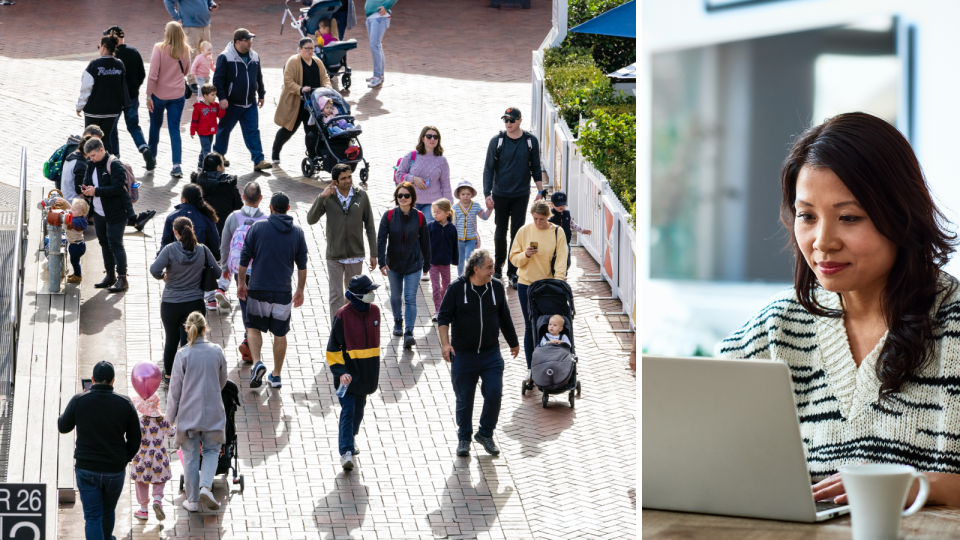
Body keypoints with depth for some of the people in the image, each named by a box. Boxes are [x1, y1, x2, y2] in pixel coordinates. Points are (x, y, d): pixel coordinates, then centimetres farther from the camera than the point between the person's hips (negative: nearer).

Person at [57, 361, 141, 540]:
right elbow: (135, 440, -4)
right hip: (115, 470, 2)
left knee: (92, 516, 1)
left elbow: (63, 427, 6)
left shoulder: (78, 401, -10)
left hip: (86, 469, -2)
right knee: (108, 510, 24)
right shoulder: (125, 404, -8)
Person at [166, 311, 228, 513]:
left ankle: (192, 500, 16)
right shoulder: (217, 351, -5)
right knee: (211, 450, 16)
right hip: (212, 411, 1)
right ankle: (206, 486, -7)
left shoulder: (183, 354, -12)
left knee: (190, 455, 10)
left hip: (188, 411, -1)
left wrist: (171, 416, 3)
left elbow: (175, 388, -7)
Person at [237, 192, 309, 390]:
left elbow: (244, 258, -2)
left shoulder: (257, 227, -4)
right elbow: (302, 265, 7)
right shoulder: (297, 232, 2)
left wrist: (241, 282, 10)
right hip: (283, 291, 1)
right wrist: (300, 290, 18)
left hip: (258, 288, -1)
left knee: (253, 327, 14)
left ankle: (257, 362, -9)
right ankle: (276, 375, 17)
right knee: (280, 333, 12)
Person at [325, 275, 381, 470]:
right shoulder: (343, 315, -15)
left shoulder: (374, 311, 2)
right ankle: (346, 452, -15)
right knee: (348, 410, -11)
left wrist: (375, 370, 18)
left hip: (367, 371, 5)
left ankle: (351, 438, 41)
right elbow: (334, 346, -11)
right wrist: (340, 371, -20)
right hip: (348, 370, -5)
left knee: (359, 407, 19)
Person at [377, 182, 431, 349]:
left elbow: (425, 241, 2)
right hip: (394, 263, 2)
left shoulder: (419, 217, -7)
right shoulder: (389, 216, -8)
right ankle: (398, 322, 44)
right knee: (396, 296, 19)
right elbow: (381, 239, -12)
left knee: (410, 299, -9)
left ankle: (409, 334, -15)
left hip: (413, 263, -2)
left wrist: (427, 264, 8)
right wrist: (382, 262, -22)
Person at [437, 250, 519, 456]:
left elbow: (504, 318, 14)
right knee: (464, 400, 7)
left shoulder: (496, 288, 1)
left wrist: (513, 343, 24)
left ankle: (486, 434, 16)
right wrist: (445, 343, -19)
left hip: (491, 354, 2)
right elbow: (443, 317, -6)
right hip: (463, 355, -2)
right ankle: (464, 438, 25)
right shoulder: (457, 288, -8)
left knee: (494, 395, -6)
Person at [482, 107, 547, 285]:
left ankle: (513, 271, 8)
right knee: (500, 232, 7)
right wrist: (487, 194, -8)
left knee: (517, 233, 0)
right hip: (500, 195, 0)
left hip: (521, 195, 0)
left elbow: (536, 168, 8)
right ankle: (498, 267, 26)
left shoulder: (531, 141, -1)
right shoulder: (497, 141, -5)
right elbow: (488, 169, -2)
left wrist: (540, 191, 5)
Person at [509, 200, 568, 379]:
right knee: (530, 326, 5)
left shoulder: (557, 233, -3)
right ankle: (530, 367, 12)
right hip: (526, 284, 1)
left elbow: (561, 260, -9)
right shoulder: (524, 231, 0)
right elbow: (514, 258, 3)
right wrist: (525, 255, -18)